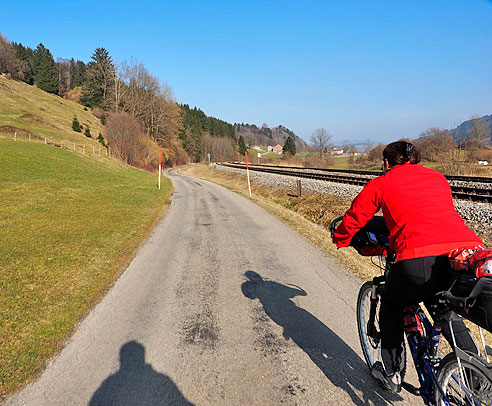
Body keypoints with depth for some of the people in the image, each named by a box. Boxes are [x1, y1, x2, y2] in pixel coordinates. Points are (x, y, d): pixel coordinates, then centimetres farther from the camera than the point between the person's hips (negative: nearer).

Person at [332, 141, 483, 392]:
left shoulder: (380, 183, 16)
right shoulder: (438, 177, 29)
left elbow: (354, 218, 21)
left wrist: (340, 240, 42)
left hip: (421, 260, -4)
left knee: (392, 304, 25)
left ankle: (390, 373, 34)